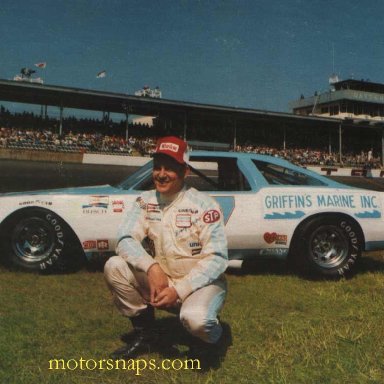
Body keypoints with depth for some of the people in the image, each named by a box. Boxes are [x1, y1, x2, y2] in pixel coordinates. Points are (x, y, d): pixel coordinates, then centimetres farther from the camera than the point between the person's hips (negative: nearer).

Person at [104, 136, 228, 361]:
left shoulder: (204, 205, -16)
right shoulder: (146, 201, -2)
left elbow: (217, 258, -19)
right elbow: (126, 239, -11)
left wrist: (179, 290, -27)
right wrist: (151, 267, -30)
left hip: (201, 283, -5)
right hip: (162, 281, 5)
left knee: (195, 318, -37)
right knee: (114, 267, -16)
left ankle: (209, 335, 4)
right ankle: (145, 335, 3)